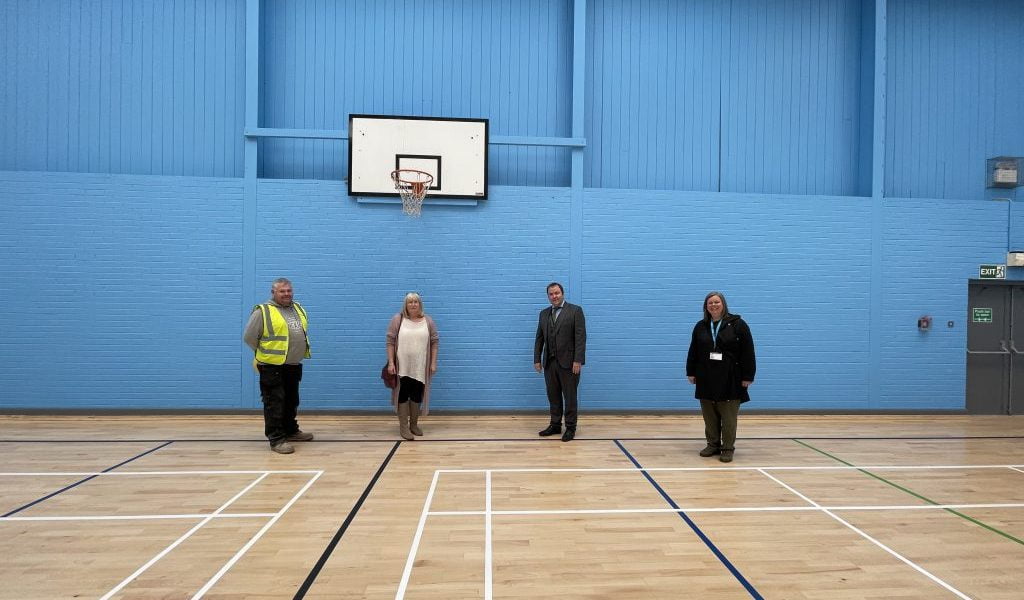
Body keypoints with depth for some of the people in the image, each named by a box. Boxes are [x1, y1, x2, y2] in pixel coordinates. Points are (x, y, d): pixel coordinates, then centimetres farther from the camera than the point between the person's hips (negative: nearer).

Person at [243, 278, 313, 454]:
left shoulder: (298, 309, 10)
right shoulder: (263, 312, -11)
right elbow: (249, 337, -8)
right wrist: (266, 352, 2)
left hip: (294, 366, 7)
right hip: (272, 367, -7)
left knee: (291, 401, 18)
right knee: (274, 403, -3)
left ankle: (291, 431, 32)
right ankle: (276, 439, 2)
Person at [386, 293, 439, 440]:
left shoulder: (428, 321, 3)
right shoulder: (397, 320, -2)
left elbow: (434, 342, 5)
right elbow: (390, 341, -3)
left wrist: (433, 363, -1)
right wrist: (391, 363, -9)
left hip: (420, 367, 2)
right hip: (402, 367, -2)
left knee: (417, 395, 8)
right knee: (403, 395, 2)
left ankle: (414, 424, 21)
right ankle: (403, 427, 8)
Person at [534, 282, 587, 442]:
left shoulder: (575, 311, -4)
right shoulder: (544, 313, 13)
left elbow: (581, 337, -10)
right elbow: (539, 338, 13)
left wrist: (578, 360, -16)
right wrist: (537, 359, 8)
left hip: (568, 362, -5)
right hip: (549, 362, 5)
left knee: (570, 396, 2)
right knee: (553, 396, 9)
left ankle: (570, 428, 11)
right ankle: (555, 425, 19)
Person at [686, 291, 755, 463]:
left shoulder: (737, 324, -4)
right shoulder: (700, 326, 8)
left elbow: (747, 352, -6)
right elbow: (693, 352, 11)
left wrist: (747, 376, -9)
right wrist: (691, 372, 7)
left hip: (730, 379, -4)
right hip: (706, 378, 4)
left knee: (728, 416, 1)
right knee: (710, 415, 9)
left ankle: (728, 448, 11)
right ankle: (713, 445, 21)